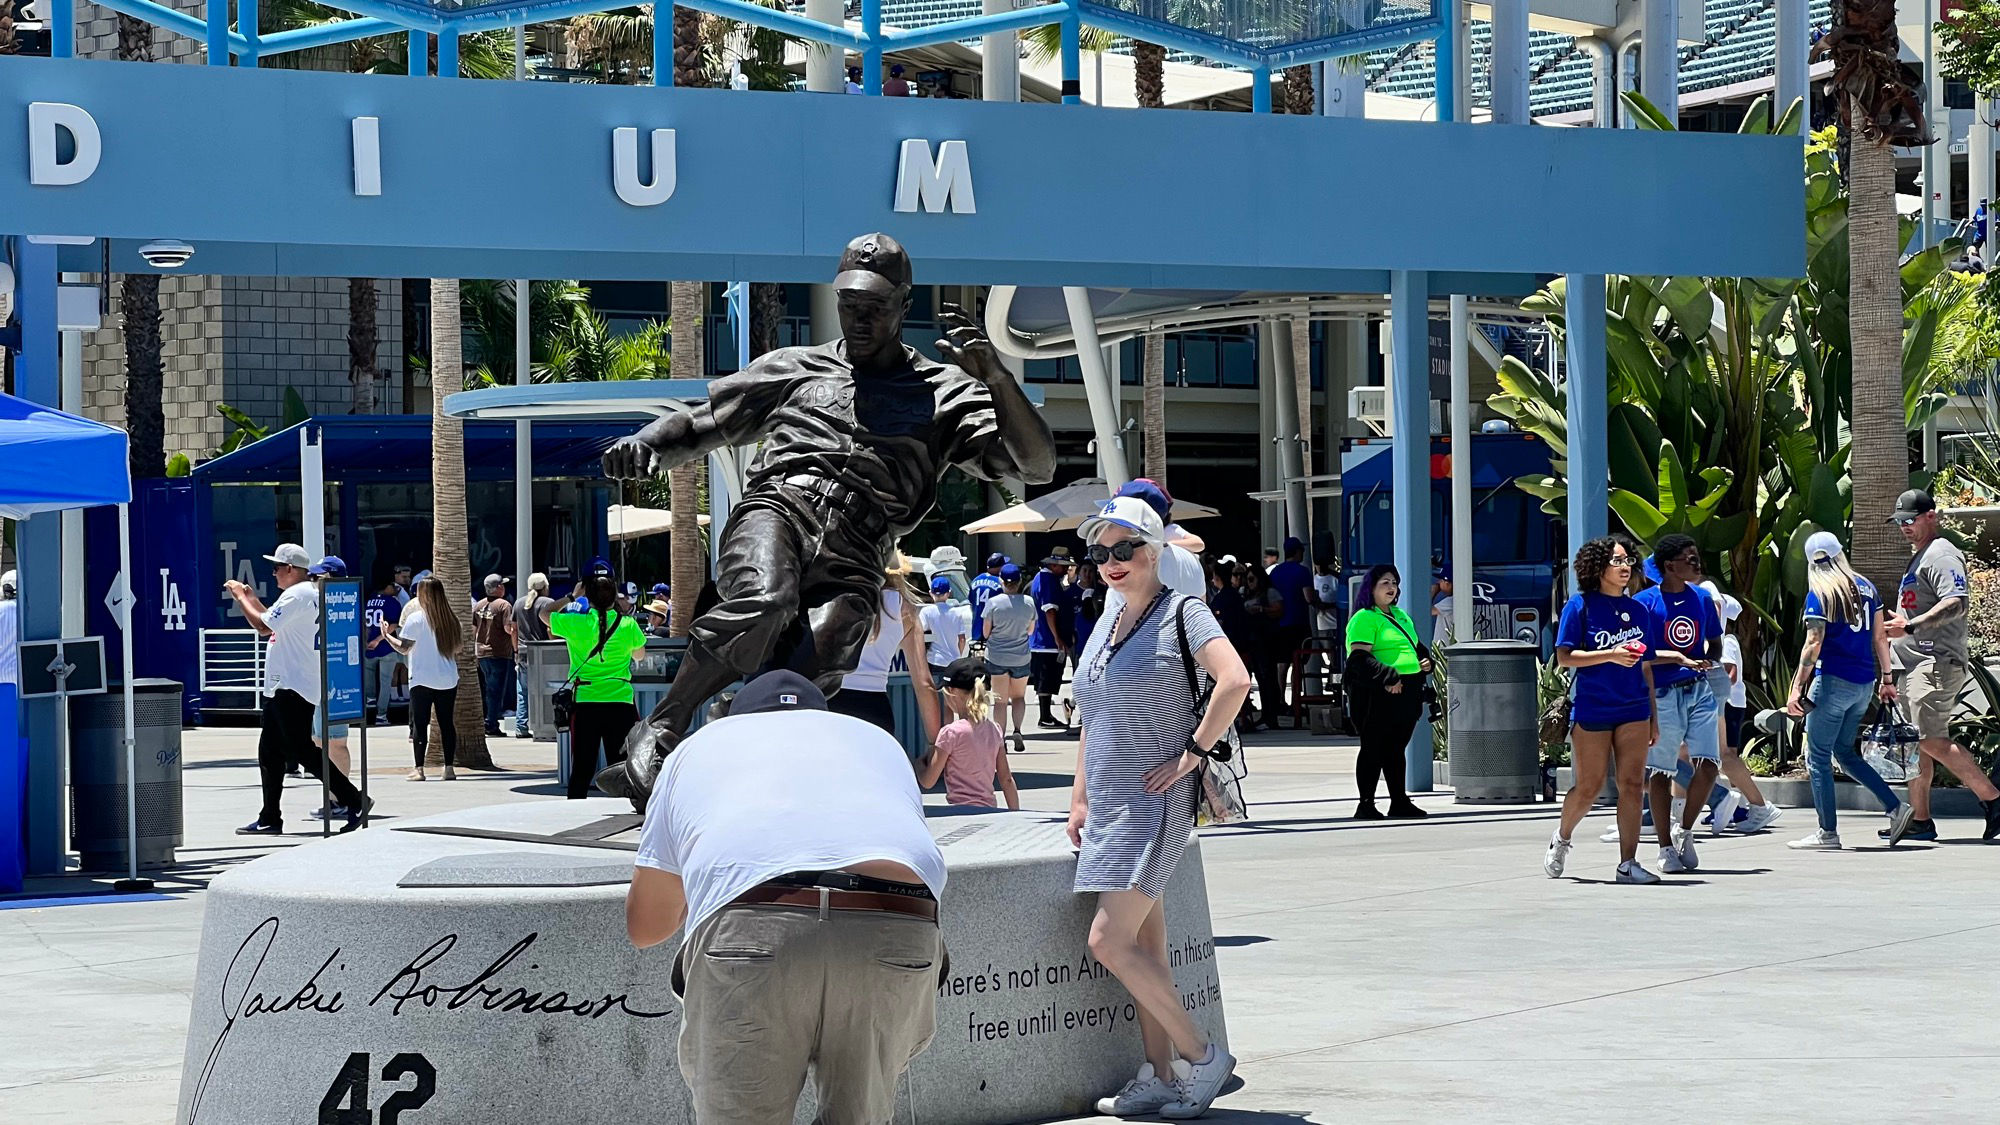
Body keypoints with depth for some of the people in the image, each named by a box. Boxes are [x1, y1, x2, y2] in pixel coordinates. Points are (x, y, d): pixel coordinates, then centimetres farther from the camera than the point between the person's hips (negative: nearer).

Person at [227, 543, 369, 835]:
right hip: (284, 688, 11)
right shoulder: (311, 593, 18)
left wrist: (241, 597, -7)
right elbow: (272, 624, 25)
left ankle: (353, 801, -11)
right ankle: (270, 819, 16)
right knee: (269, 753, 12)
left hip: (292, 688, -11)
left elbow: (263, 625, -19)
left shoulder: (297, 595, -15)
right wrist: (252, 599, 19)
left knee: (301, 751, -11)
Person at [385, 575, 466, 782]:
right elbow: (457, 647, 11)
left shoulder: (415, 618, -10)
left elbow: (404, 648, -10)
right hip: (448, 679, 4)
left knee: (420, 723, 0)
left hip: (422, 679, -4)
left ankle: (419, 768, -6)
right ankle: (450, 767, 5)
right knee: (446, 722, 9)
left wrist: (386, 635, 4)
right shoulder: (451, 618, 4)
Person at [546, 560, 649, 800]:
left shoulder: (576, 624, -6)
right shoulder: (628, 625, -4)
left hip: (585, 702, 0)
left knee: (581, 768, 6)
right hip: (621, 701, 0)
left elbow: (545, 614, 12)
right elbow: (640, 655, 16)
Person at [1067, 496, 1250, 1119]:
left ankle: (1201, 1055, -5)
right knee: (1143, 948, 9)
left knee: (1110, 941, -15)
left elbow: (1235, 681, -21)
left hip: (1154, 802, -8)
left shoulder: (1182, 612, -6)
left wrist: (1192, 754, -18)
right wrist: (1080, 799, 18)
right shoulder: (1105, 629, 17)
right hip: (1110, 806, 8)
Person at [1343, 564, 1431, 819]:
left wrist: (1426, 661, 10)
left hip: (1407, 692, 8)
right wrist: (1389, 679, -24)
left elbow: (1417, 646, 32)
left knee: (1397, 748, 14)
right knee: (1374, 748, -5)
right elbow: (1360, 658, -18)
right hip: (1377, 694, -8)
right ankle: (1366, 804, -1)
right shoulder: (1364, 618, -8)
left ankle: (1400, 802, 19)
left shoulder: (1400, 615, 20)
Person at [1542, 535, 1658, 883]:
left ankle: (1628, 863, -1)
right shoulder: (1580, 606, -3)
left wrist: (1654, 717, 15)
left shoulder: (1638, 609, 10)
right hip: (1591, 709, -4)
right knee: (1589, 788, 2)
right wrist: (1611, 655, -19)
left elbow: (1645, 666, 15)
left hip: (1633, 710, 4)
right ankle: (1561, 838, 30)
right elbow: (1565, 657, -8)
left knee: (1632, 785, -3)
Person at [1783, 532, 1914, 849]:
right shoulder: (1865, 587, 10)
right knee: (1845, 752, 19)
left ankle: (1827, 833, 1)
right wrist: (1886, 678, 19)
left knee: (1818, 758, 2)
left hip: (1833, 681, -7)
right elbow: (1880, 637, 13)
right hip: (1864, 684, 7)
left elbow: (1813, 645, -16)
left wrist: (1797, 688, -15)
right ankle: (1896, 808, 9)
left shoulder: (1819, 594, -10)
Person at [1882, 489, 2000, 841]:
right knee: (1915, 743, 10)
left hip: (1936, 663, -11)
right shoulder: (1918, 556, 23)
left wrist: (1910, 626, -28)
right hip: (1918, 664, 11)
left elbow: (1958, 602, -25)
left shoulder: (1941, 554, -10)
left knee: (1932, 740, -17)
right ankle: (1920, 819, 13)